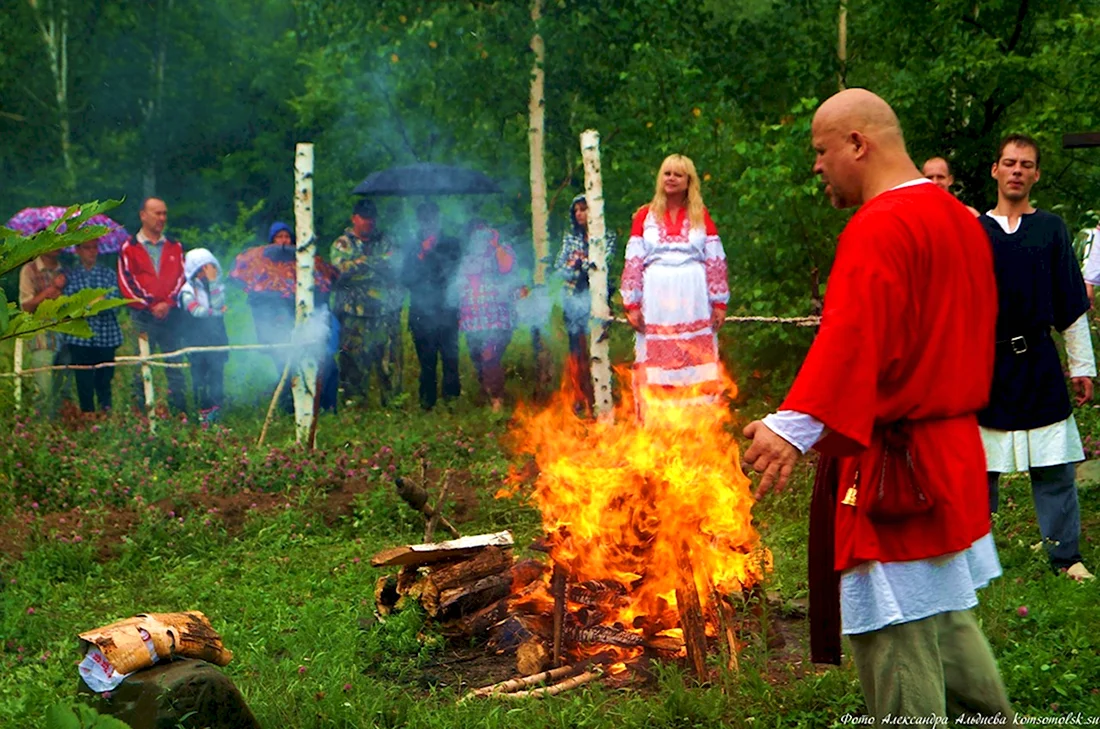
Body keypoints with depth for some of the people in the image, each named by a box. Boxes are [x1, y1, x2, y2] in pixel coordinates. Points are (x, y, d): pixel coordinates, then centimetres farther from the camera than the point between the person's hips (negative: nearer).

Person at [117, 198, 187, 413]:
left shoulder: (175, 247, 14)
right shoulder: (129, 248, 5)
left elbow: (181, 277, 8)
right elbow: (126, 282, -2)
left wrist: (169, 303, -8)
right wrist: (150, 306, -10)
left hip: (170, 314, 2)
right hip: (143, 316, -2)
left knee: (175, 364, 2)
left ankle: (179, 410, 5)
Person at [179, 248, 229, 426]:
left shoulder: (218, 286, 10)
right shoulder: (188, 291, 0)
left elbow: (218, 305, -10)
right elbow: (196, 311, -16)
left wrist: (213, 281, -12)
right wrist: (218, 313, -8)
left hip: (216, 338, 2)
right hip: (196, 340, -2)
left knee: (217, 372, -2)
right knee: (199, 374, -3)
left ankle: (216, 408, 3)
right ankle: (204, 411, 2)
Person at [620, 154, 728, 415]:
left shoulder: (701, 216, 11)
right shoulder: (645, 216, 9)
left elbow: (715, 261, 8)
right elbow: (633, 262, 5)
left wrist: (719, 303, 2)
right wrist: (632, 304, -3)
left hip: (692, 299, 0)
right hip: (656, 298, 0)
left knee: (696, 360, -2)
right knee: (656, 357, -3)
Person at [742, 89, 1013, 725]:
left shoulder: (879, 229, -18)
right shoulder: (960, 220, 13)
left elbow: (851, 337, -35)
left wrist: (795, 424, -46)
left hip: (892, 467, -10)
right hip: (952, 453, 10)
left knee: (893, 638, -4)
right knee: (947, 623, 21)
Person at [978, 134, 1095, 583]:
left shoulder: (1051, 229, 7)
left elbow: (1072, 304, 8)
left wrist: (1082, 365, 5)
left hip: (1039, 366, 0)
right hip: (986, 364, 0)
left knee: (1054, 469, 1)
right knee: (980, 469, 4)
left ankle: (1066, 555, 10)